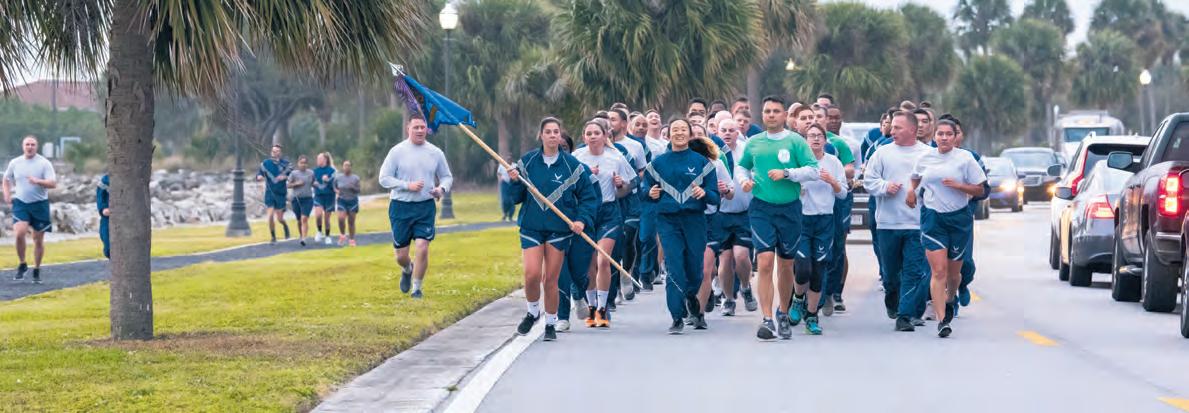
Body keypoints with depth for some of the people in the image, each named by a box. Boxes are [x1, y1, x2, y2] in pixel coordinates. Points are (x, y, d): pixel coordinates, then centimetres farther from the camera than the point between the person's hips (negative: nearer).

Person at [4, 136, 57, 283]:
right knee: (19, 233, -19)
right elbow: (6, 179, 22)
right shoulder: (14, 163, 5)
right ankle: (22, 264, 0)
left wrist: (37, 181, -27)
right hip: (20, 203, 1)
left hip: (40, 204, -1)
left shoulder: (44, 163, -4)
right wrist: (7, 195, 8)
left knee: (38, 239, 5)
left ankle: (37, 270, 19)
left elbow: (53, 183, -12)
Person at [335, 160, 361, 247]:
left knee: (351, 221, 3)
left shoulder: (355, 178, -2)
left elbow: (358, 190, -1)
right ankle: (342, 235, 5)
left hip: (352, 201, 0)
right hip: (342, 200, 0)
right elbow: (334, 187, 12)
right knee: (341, 218, -18)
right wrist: (336, 191, -9)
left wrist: (353, 187, -21)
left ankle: (351, 240, 15)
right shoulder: (338, 177, 1)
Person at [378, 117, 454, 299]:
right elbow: (384, 178, -6)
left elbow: (447, 176, 15)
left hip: (426, 207, 1)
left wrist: (442, 189, -8)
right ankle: (407, 270, 42)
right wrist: (408, 185, -18)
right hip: (401, 207, -1)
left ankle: (416, 287, 4)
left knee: (422, 248, -14)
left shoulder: (435, 153, 5)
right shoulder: (397, 151, -4)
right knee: (401, 254, 5)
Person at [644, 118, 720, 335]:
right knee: (674, 268, -11)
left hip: (695, 220, 0)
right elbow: (646, 190, 15)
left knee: (695, 269, 5)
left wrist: (704, 193, -18)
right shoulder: (658, 163, 9)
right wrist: (651, 194, -7)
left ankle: (692, 299, 37)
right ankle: (677, 318, -7)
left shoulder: (702, 162, 5)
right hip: (668, 221, 0)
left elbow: (715, 197, 3)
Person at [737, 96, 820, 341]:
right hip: (761, 208, 0)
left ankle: (784, 314, 30)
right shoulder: (753, 143, 7)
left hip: (789, 209, 0)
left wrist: (786, 173, -16)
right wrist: (744, 180, 4)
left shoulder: (796, 142, -1)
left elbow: (813, 171, -6)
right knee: (765, 262, -14)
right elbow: (742, 166, 24)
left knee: (786, 265, 10)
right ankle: (766, 320, -15)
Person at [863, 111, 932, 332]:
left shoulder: (928, 154, 4)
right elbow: (868, 180, 7)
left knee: (913, 271, -6)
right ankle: (891, 302, 39)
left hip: (918, 224, -2)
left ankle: (905, 315, -3)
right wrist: (885, 187, -10)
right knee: (890, 269, 12)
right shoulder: (883, 153, 7)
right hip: (888, 222, 2)